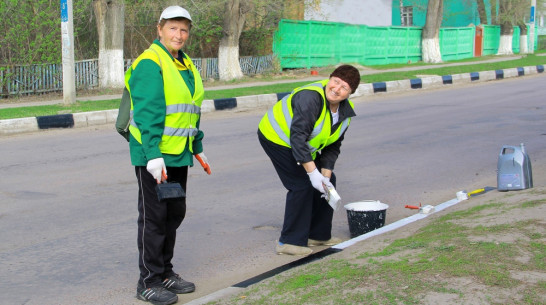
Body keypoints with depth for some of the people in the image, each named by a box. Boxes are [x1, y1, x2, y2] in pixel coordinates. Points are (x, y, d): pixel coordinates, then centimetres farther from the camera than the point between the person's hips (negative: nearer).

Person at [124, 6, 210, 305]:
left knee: (174, 214, 15)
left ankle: (165, 273, 28)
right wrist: (154, 155, -27)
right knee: (154, 217, -2)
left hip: (178, 155, 9)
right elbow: (147, 113, -21)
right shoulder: (149, 63, -13)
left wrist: (198, 148, 22)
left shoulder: (186, 65, 15)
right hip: (153, 156, -9)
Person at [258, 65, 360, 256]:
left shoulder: (346, 112, -6)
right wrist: (313, 172, -38)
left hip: (303, 145, 9)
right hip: (277, 138, -9)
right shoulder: (310, 97, -34)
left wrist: (325, 176, -13)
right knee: (302, 184, -18)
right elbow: (297, 138, -37)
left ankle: (318, 234, 19)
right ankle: (290, 241, -10)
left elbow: (332, 147, -1)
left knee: (327, 180, 7)